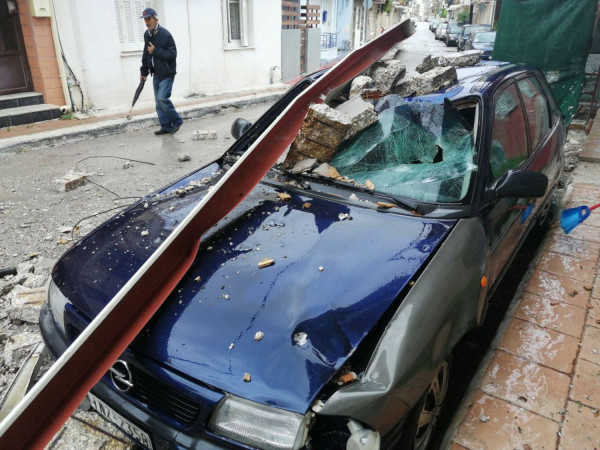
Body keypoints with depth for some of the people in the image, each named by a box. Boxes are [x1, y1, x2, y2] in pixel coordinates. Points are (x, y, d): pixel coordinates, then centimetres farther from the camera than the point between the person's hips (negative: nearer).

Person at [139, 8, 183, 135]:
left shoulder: (165, 34, -14)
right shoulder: (147, 35, 9)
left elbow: (172, 54, -18)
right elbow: (146, 54, 17)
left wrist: (155, 51, -20)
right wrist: (144, 71, 15)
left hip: (167, 73, -7)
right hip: (156, 74, 8)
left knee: (162, 98, -17)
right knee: (159, 101, 6)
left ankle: (176, 121, 2)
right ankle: (166, 127, 14)